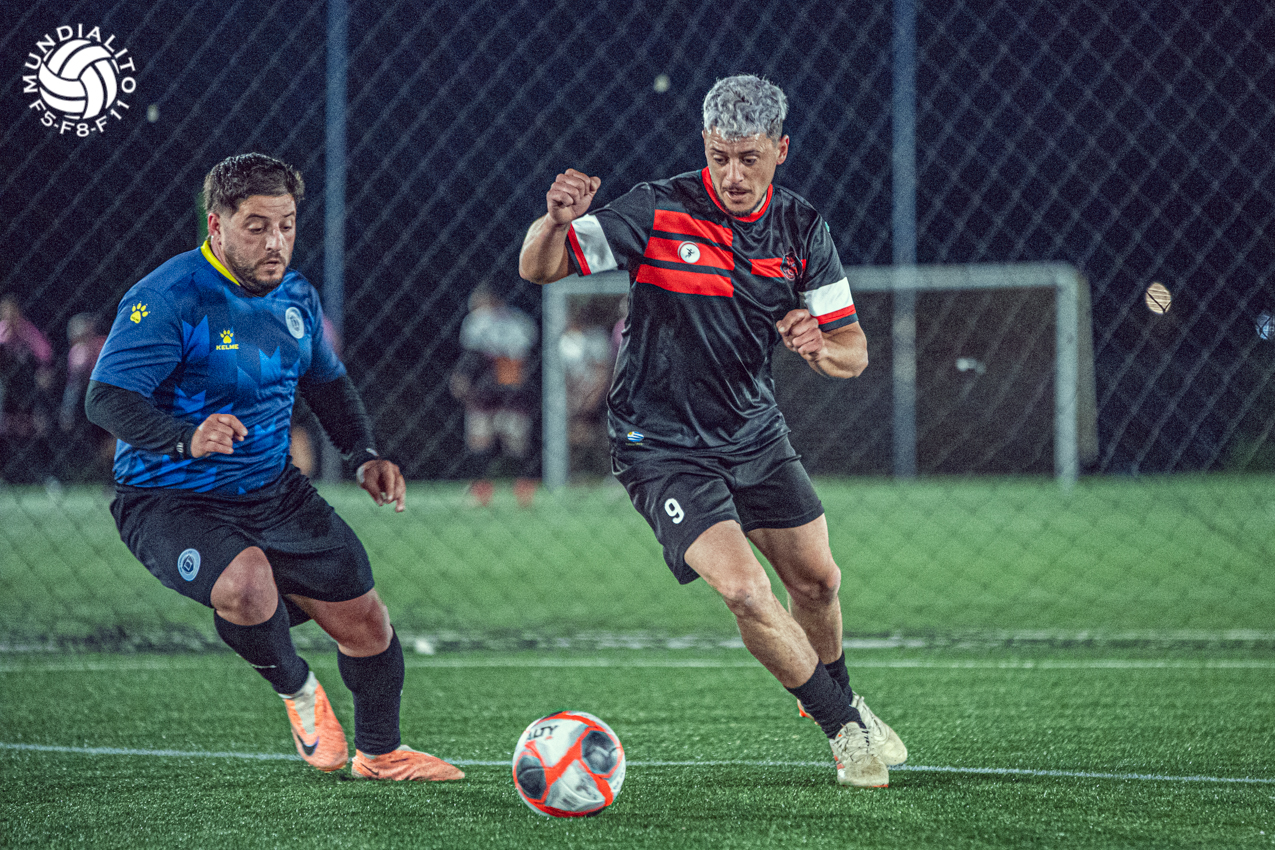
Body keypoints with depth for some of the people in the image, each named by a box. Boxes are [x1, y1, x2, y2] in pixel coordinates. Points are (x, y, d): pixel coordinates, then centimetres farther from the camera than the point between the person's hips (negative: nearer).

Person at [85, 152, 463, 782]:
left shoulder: (295, 296, 3)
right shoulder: (169, 299, -20)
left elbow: (326, 380, 22)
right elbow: (106, 398, -29)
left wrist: (364, 454, 6)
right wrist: (187, 438, -45)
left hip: (273, 491, 7)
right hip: (170, 501, -7)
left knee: (365, 622, 6)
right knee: (246, 581, -36)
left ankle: (379, 752, 34)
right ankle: (298, 693, -5)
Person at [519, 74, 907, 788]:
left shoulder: (802, 229, -4)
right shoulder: (657, 212, -17)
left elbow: (854, 351, 0)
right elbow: (539, 269, -17)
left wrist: (820, 347, -24)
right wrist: (557, 221, -39)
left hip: (757, 434, 5)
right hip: (663, 447, -5)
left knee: (817, 579, 12)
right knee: (745, 590, -19)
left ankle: (837, 697, 43)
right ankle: (844, 727, 0)